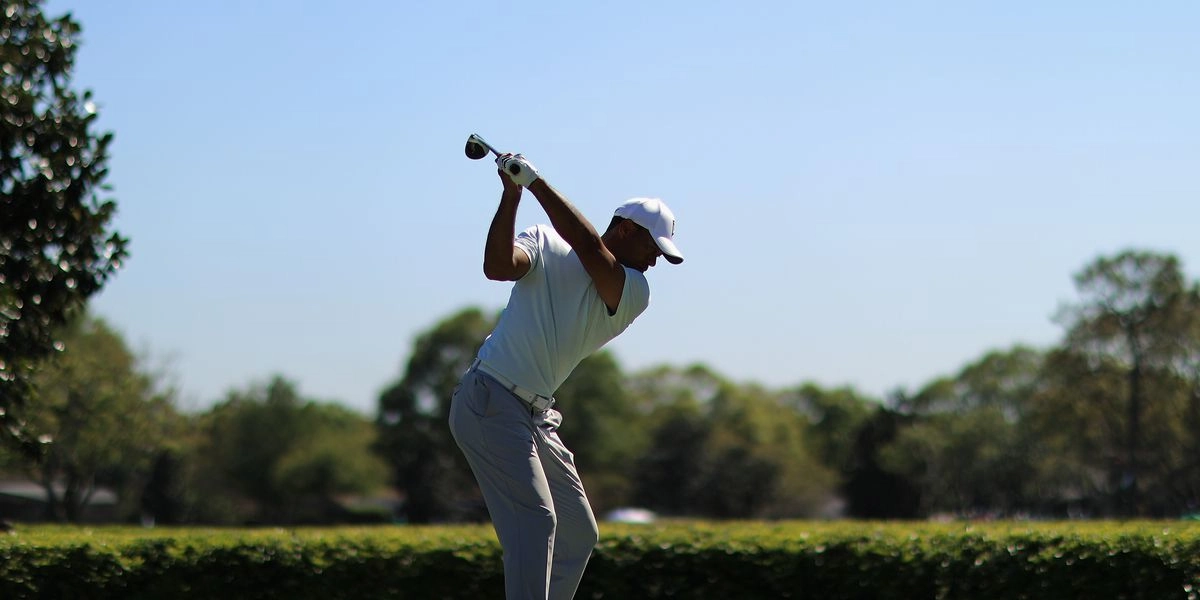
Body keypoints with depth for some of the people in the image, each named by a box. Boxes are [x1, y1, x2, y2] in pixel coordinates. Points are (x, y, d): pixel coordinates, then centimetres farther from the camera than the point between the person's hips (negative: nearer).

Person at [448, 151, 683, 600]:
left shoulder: (633, 295, 6)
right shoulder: (547, 246, 0)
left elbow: (590, 247, -12)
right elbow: (498, 266, -20)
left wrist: (536, 182, -18)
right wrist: (512, 195, -28)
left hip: (536, 418, 7)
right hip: (491, 402, -7)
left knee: (579, 533, 8)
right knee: (535, 518, -19)